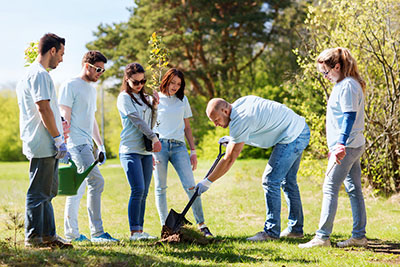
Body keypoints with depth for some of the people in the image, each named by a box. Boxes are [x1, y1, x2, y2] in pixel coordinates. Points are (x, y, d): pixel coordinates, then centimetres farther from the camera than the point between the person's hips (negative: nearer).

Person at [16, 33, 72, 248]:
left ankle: (48, 234, 19)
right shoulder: (39, 74, -13)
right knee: (39, 192, -5)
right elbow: (44, 109, -19)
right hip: (43, 145, -11)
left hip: (46, 147, 11)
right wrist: (59, 139, -17)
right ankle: (33, 237, 0)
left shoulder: (30, 74, 20)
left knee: (47, 191, 14)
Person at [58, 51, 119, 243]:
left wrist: (100, 145, 22)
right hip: (76, 142, -9)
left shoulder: (91, 90, 22)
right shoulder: (70, 86, -4)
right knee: (96, 181, -17)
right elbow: (65, 117, -10)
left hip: (86, 144, 9)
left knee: (79, 187, 9)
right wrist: (64, 145, -17)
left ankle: (71, 233, 13)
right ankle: (97, 233, -15)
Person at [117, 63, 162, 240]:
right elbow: (136, 120, -10)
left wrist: (154, 106, 3)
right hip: (130, 150, -6)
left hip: (146, 151, 7)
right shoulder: (124, 97, -2)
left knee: (144, 193, 4)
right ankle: (134, 231, -13)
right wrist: (154, 137, -14)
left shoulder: (145, 98, 17)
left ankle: (140, 231, 7)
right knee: (138, 190, -15)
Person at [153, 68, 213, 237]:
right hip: (159, 145, -2)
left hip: (179, 146, 2)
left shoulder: (183, 100, 15)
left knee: (191, 186, -9)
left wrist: (193, 151, 13)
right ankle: (165, 227, 7)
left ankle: (201, 225, -7)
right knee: (160, 188, 1)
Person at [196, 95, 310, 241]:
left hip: (292, 136, -10)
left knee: (271, 181, -9)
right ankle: (295, 229, 24)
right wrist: (232, 141, 21)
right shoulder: (240, 102, 4)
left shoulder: (240, 120, -22)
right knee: (288, 181, 17)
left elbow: (229, 159, -18)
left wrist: (207, 182, -11)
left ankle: (271, 232, -4)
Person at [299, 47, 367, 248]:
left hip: (347, 147, -10)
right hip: (353, 146, 10)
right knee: (354, 190, 10)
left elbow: (349, 116, -22)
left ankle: (322, 237, -10)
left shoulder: (347, 86, -14)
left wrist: (341, 144, -30)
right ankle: (359, 236, 14)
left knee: (330, 188, -10)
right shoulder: (342, 85, 17)